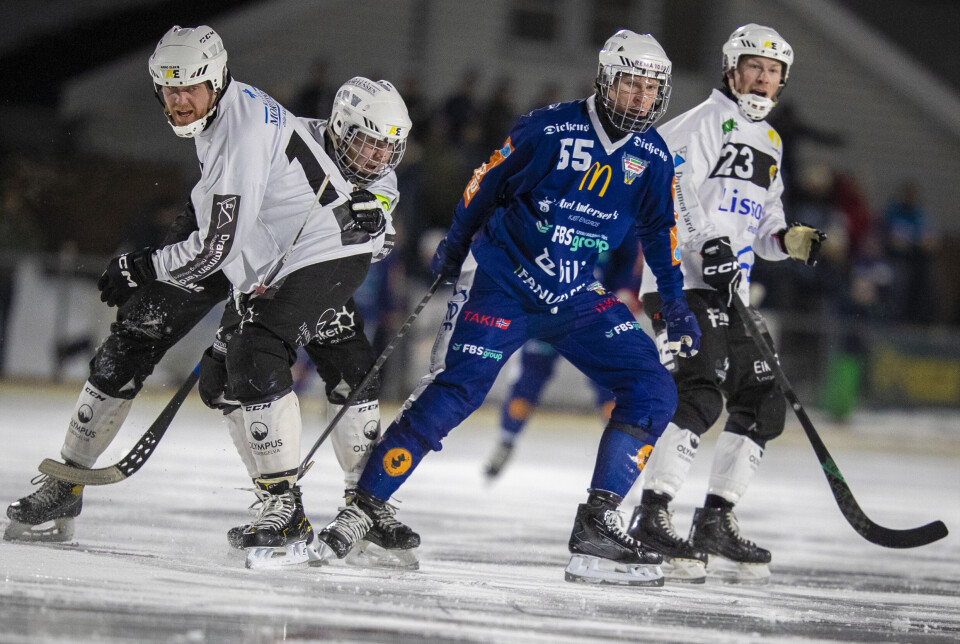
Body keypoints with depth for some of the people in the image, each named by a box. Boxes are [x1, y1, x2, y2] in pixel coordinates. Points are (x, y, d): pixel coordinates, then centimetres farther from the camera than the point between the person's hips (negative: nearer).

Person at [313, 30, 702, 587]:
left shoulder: (653, 158, 1)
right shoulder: (548, 131, -14)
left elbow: (660, 231, 17)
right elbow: (485, 186, 0)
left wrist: (677, 305, 15)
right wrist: (453, 249, 11)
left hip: (579, 299, 5)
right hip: (504, 282, -5)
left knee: (653, 390, -9)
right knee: (455, 390, -18)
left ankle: (597, 527, -9)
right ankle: (362, 509, -12)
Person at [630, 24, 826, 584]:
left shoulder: (770, 143, 22)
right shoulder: (706, 122, -5)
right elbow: (667, 187, -17)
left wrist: (790, 239, 4)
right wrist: (707, 245, -28)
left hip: (729, 291, 9)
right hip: (681, 282, -9)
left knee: (764, 403, 7)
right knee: (703, 392, -23)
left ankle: (717, 518, 15)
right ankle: (652, 516, -25)